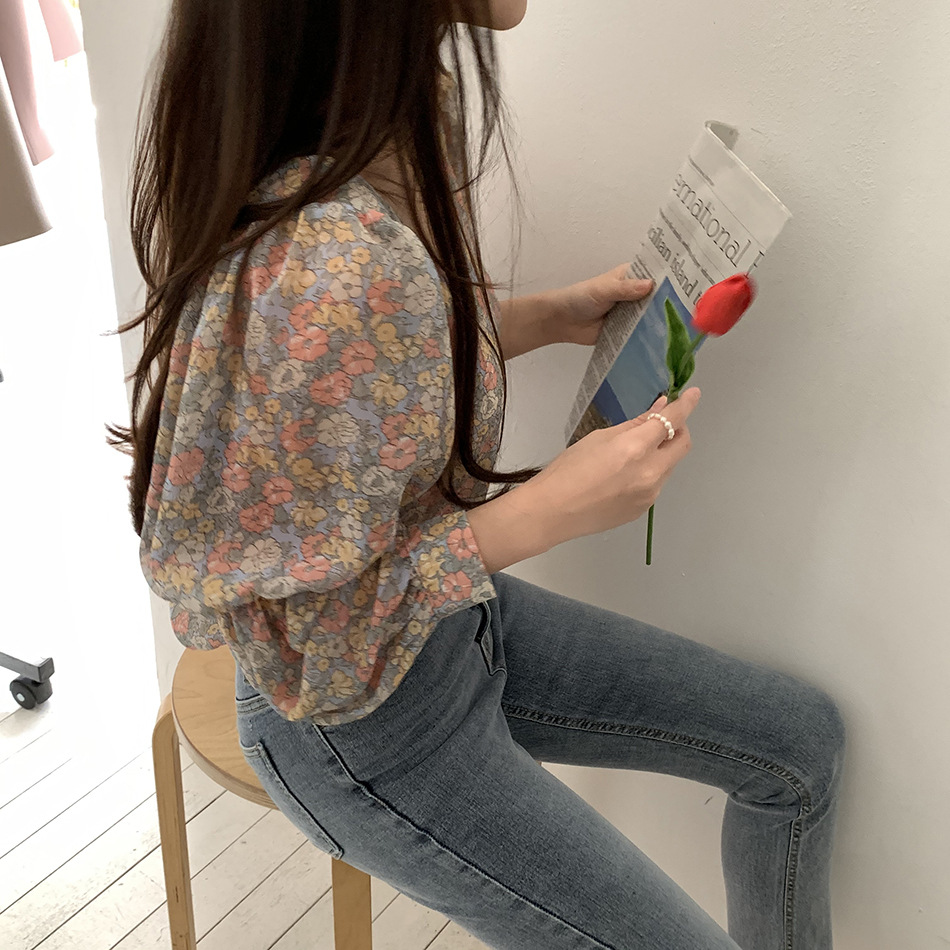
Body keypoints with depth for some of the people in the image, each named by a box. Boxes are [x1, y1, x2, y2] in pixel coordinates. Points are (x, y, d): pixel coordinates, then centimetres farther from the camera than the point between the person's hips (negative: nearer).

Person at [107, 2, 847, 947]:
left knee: (801, 736, 15)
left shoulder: (407, 123, -10)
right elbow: (292, 632, -26)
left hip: (464, 620, 8)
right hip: (364, 722, -8)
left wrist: (547, 316, -3)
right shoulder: (323, 268, -39)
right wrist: (544, 513, -28)